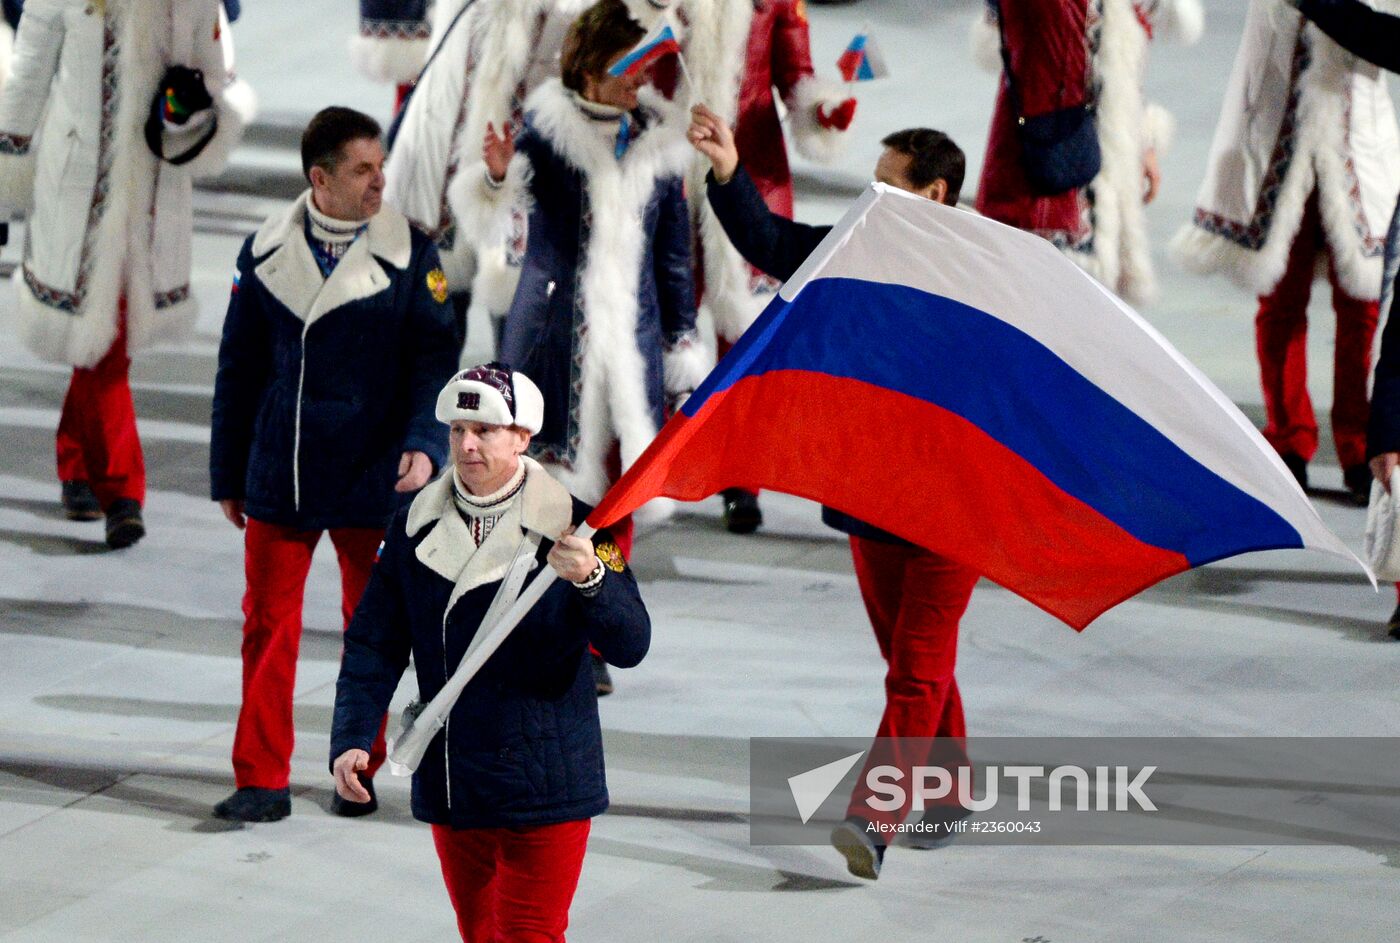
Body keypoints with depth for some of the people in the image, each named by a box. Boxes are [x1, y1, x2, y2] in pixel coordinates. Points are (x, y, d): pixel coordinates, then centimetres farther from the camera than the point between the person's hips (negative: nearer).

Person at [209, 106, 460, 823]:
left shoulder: (409, 252, -2)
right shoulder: (265, 251, 2)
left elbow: (434, 355, -2)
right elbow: (238, 368, 9)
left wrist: (424, 441, -19)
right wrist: (228, 474, 10)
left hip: (371, 474, -1)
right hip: (278, 476, 1)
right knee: (268, 623, 0)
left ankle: (359, 771, 23)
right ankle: (262, 781, 7)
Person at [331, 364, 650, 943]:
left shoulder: (568, 526, -9)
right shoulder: (415, 527, 3)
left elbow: (630, 646, -17)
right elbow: (374, 648, 5)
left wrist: (591, 580, -36)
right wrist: (351, 739, -9)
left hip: (543, 791, -4)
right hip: (450, 789, 4)